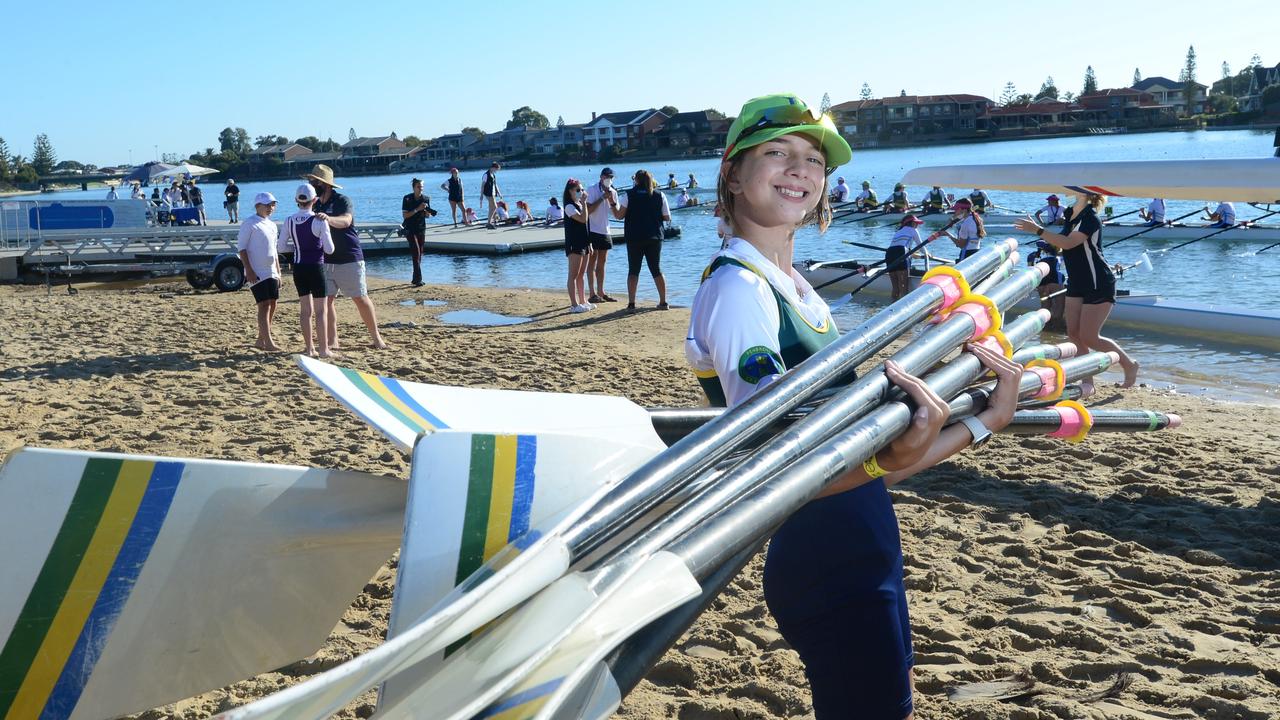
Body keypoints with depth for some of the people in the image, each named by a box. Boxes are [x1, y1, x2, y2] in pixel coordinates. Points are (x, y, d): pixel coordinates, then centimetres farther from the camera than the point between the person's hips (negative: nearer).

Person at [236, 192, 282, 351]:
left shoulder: (272, 225, 16)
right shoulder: (249, 224, -7)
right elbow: (241, 248, -10)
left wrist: (278, 272, 19)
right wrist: (249, 270, -17)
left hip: (271, 272, 8)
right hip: (257, 273, -8)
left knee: (272, 305, 8)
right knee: (264, 305, -12)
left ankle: (261, 340, 18)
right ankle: (268, 343, -14)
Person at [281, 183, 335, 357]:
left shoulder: (289, 221, -2)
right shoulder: (319, 221, -14)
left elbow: (282, 245, 4)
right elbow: (329, 249, -11)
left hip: (298, 268, 5)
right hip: (316, 267, -5)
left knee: (305, 309, 12)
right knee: (321, 310, 2)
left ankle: (310, 348, 16)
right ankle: (323, 349, 3)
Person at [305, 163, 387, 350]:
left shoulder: (342, 201, -10)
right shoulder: (316, 205, 9)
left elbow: (346, 220, -32)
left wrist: (329, 219, -49)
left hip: (349, 259, -6)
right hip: (325, 261, 6)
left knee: (360, 298, 1)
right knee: (327, 300, 2)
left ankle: (376, 337, 12)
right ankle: (333, 341, 9)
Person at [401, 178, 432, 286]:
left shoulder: (426, 199, 4)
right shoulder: (407, 199, -7)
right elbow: (405, 215, -12)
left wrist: (426, 211, -12)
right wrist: (417, 209, -19)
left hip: (421, 229, 5)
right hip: (410, 229, -5)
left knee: (420, 254, 6)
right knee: (416, 253, -14)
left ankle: (415, 279, 16)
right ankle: (418, 279, -17)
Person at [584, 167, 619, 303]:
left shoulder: (613, 192, 8)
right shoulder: (591, 190, -9)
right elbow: (588, 210, -17)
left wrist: (612, 201, -11)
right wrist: (602, 198, -19)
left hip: (605, 231, 6)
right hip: (592, 230, -6)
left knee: (601, 263, 11)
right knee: (592, 262, -4)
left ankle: (601, 292, 17)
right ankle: (593, 294, -4)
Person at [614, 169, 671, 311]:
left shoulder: (629, 195, -4)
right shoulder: (659, 195, 2)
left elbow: (619, 215, -4)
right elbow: (667, 218, 3)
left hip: (634, 238, -2)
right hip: (654, 237, 2)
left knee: (633, 271, 5)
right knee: (656, 270, 10)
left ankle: (631, 303, -1)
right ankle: (663, 302, 8)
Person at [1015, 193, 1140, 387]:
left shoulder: (1091, 219, -20)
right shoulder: (1069, 214, 6)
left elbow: (1068, 243, -32)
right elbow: (1059, 244, 17)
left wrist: (1037, 230, -31)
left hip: (1099, 284, -9)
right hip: (1077, 282, 9)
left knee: (1089, 337, -7)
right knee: (1073, 333, 2)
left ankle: (1129, 364, 14)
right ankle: (1087, 382, 8)